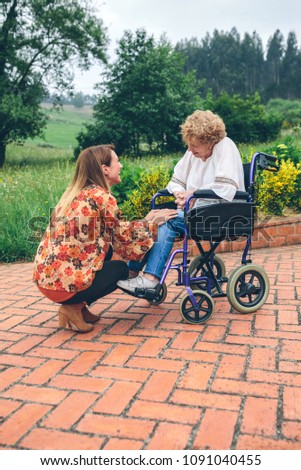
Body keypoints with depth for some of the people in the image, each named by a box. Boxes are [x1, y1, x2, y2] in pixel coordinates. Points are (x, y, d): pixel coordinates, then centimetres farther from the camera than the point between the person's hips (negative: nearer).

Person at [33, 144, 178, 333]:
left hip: (44, 275, 8)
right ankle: (74, 307, 3)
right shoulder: (102, 196, -13)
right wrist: (153, 222, 11)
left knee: (108, 250, 23)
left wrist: (146, 220, 20)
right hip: (64, 281, -8)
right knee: (121, 268, 15)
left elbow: (115, 232, 18)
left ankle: (77, 306, 15)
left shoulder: (74, 193, 12)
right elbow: (122, 236, -1)